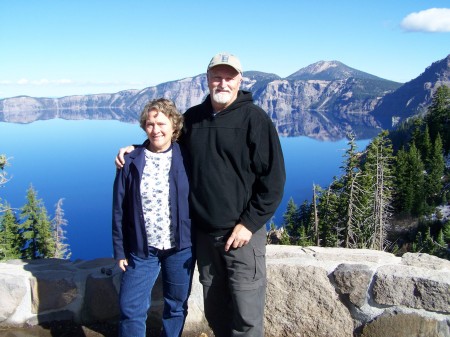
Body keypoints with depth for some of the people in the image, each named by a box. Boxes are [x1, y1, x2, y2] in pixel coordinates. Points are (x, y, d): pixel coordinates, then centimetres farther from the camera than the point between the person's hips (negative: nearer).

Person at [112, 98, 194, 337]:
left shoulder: (186, 159, -4)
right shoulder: (131, 162, -2)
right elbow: (119, 209, 0)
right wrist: (120, 250, 0)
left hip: (181, 247, 0)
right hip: (142, 250, 0)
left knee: (177, 306, 16)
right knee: (130, 308, 4)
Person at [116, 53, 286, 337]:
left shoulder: (255, 119, -9)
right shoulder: (192, 118, 6)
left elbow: (273, 180, -11)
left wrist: (249, 223, -14)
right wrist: (136, 150, 3)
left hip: (242, 233, -5)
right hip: (204, 232, 5)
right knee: (215, 311, 19)